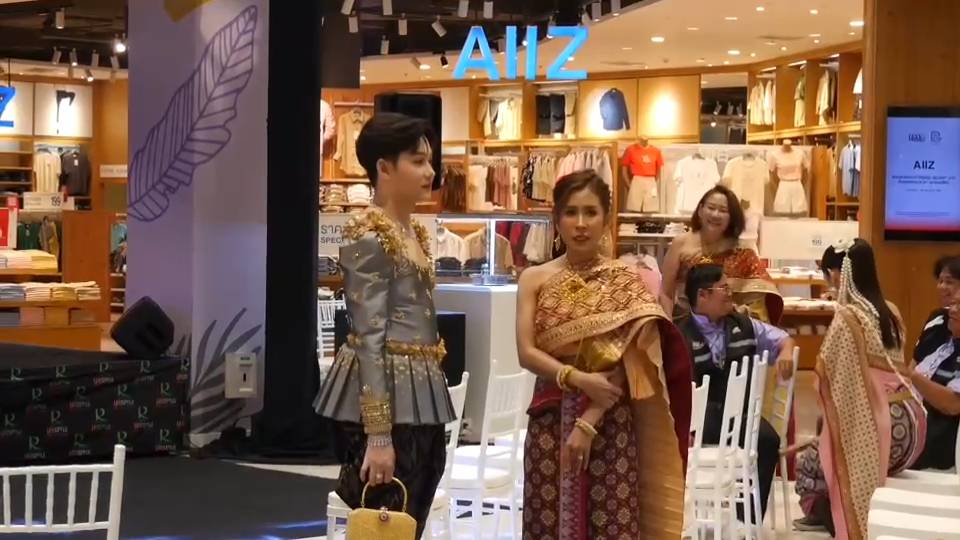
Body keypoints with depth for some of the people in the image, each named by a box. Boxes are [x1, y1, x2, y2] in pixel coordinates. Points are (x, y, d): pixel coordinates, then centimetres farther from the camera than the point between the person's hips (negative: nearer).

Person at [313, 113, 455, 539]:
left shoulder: (415, 233, 15)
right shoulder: (369, 237, -12)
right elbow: (370, 338, -17)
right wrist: (378, 435, -22)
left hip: (419, 397, 9)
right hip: (383, 399, -9)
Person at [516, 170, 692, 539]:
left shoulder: (626, 282, 1)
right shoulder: (535, 279, 6)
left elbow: (629, 365, -7)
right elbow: (526, 353, -3)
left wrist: (587, 423, -15)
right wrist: (579, 379, -18)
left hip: (609, 424, -2)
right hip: (550, 421, 2)